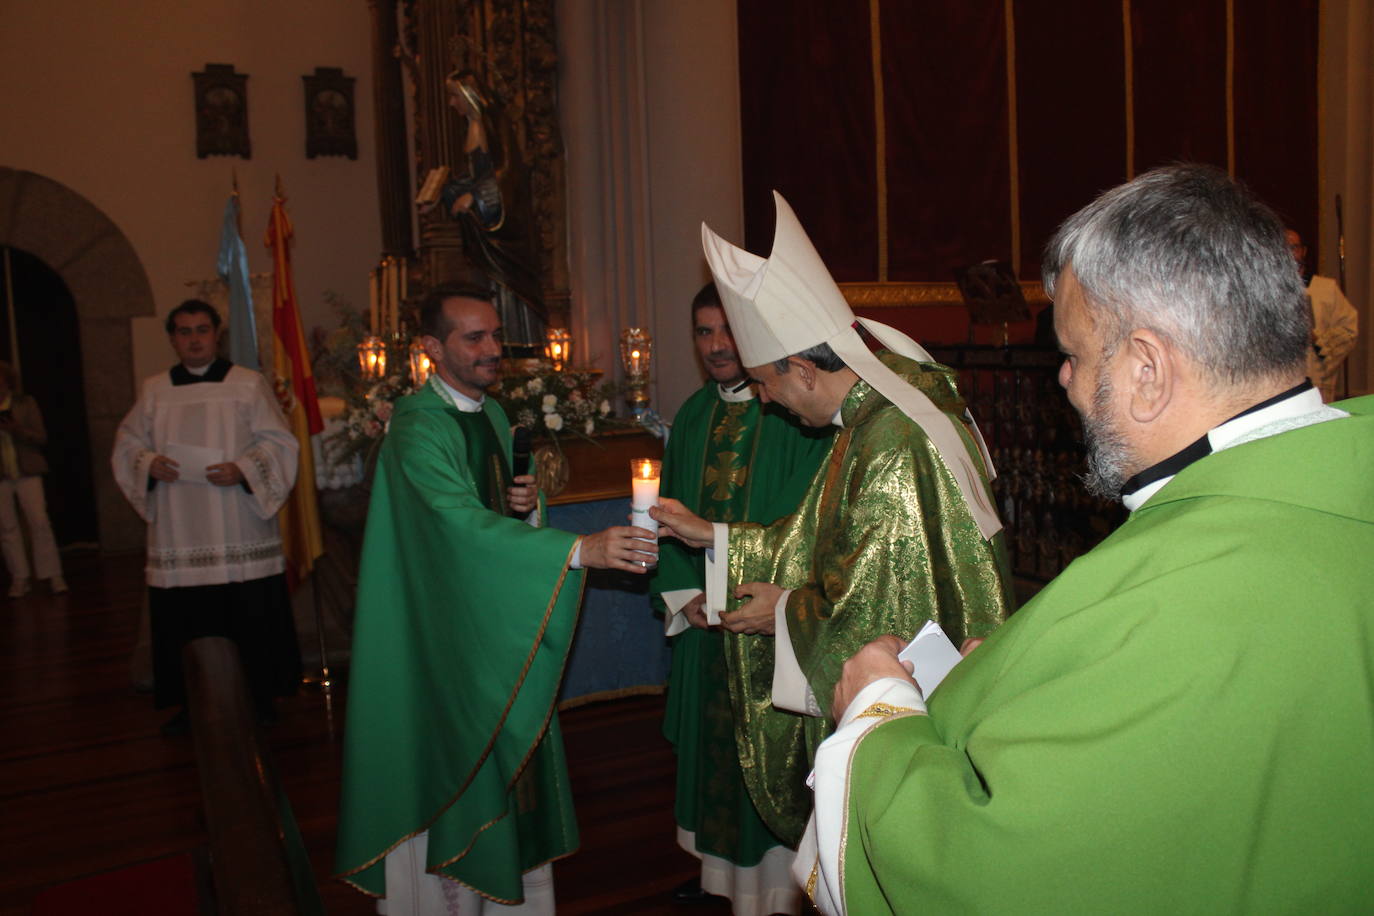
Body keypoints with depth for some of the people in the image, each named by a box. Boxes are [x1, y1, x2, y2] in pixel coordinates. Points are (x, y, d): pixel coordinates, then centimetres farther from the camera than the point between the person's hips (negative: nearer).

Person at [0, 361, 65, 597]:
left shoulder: (26, 404, 5)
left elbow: (41, 438, 0)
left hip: (26, 473, -2)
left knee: (39, 522, -8)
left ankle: (52, 575, -3)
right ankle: (19, 579, 10)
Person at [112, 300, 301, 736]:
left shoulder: (249, 384, 2)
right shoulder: (153, 391, 11)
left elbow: (278, 443, 0)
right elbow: (126, 445, 15)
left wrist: (243, 470, -16)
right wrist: (149, 463, -6)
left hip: (240, 539, -2)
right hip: (179, 537, 2)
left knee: (251, 620, 0)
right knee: (185, 623, 3)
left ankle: (258, 696, 15)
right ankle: (192, 704, 17)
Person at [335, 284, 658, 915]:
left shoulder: (492, 412, 8)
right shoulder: (418, 426, -20)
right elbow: (464, 523, -35)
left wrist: (529, 503, -6)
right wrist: (580, 550, -44)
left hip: (500, 618, 8)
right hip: (445, 626, -8)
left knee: (510, 760, 16)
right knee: (458, 766, 3)